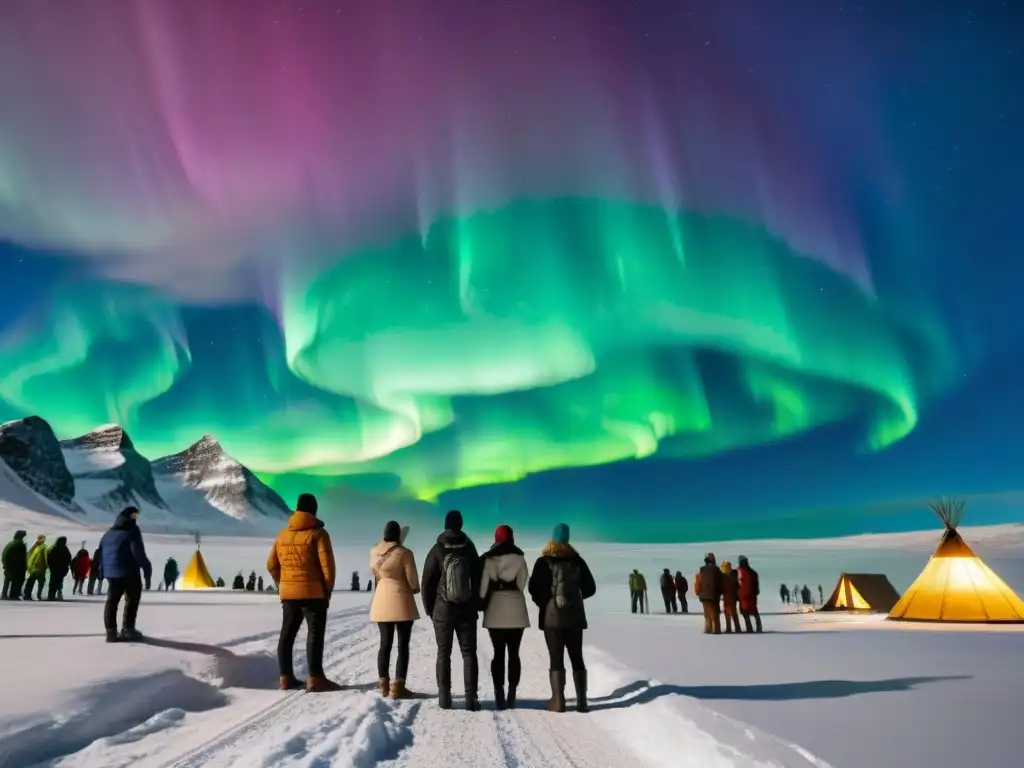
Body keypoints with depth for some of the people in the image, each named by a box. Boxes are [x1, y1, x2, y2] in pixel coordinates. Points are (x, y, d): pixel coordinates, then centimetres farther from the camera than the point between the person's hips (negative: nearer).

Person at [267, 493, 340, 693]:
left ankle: (286, 677, 18)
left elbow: (272, 565, 12)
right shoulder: (318, 533, -10)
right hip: (313, 592, -6)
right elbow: (327, 565, -14)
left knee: (287, 634, 14)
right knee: (315, 634, -2)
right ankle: (315, 679, -2)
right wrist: (328, 588, -2)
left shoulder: (282, 534, 8)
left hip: (288, 593, 6)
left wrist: (282, 585, 19)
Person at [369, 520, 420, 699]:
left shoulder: (374, 552, 0)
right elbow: (413, 582, -9)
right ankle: (398, 687, 1)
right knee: (403, 645, 3)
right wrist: (416, 589, 12)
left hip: (381, 602, 5)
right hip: (401, 602, -5)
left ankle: (384, 684, 16)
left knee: (385, 644, 14)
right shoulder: (404, 553, -15)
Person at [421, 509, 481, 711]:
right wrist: (477, 606, 13)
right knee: (469, 653, 4)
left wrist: (429, 607, 6)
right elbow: (478, 579, 5)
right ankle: (471, 698, 1)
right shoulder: (470, 549, 0)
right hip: (467, 609, 1)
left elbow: (427, 581, -4)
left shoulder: (437, 550, -5)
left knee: (443, 653, 6)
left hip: (442, 609, -1)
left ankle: (444, 697, 5)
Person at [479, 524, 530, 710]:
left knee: (498, 653, 4)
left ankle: (499, 695, 0)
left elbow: (482, 583, -3)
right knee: (514, 653, 6)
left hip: (495, 609, 0)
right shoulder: (519, 557, -3)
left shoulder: (487, 558, -2)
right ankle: (511, 695, 4)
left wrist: (481, 603, 6)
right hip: (516, 609, 0)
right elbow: (523, 582, -4)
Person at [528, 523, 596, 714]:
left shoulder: (544, 561, -6)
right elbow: (590, 588, 8)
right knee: (577, 658, 9)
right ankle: (581, 701, 10)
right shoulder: (577, 560, 4)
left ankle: (558, 701, 2)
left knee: (556, 659, 1)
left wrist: (542, 602, 9)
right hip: (575, 615, 3)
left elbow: (534, 588, -10)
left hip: (552, 616, -3)